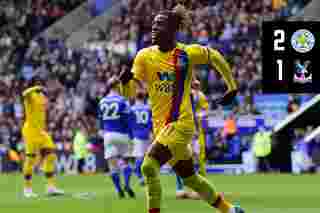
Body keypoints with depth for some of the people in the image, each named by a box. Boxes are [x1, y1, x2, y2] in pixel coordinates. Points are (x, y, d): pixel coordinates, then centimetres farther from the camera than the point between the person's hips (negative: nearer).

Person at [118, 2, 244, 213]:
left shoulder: (188, 53, -7)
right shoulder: (145, 56, 2)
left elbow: (216, 57, 11)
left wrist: (232, 88, 16)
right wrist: (126, 79, -24)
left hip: (180, 124, -5)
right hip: (160, 125, 5)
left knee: (149, 166, -22)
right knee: (189, 177, 16)